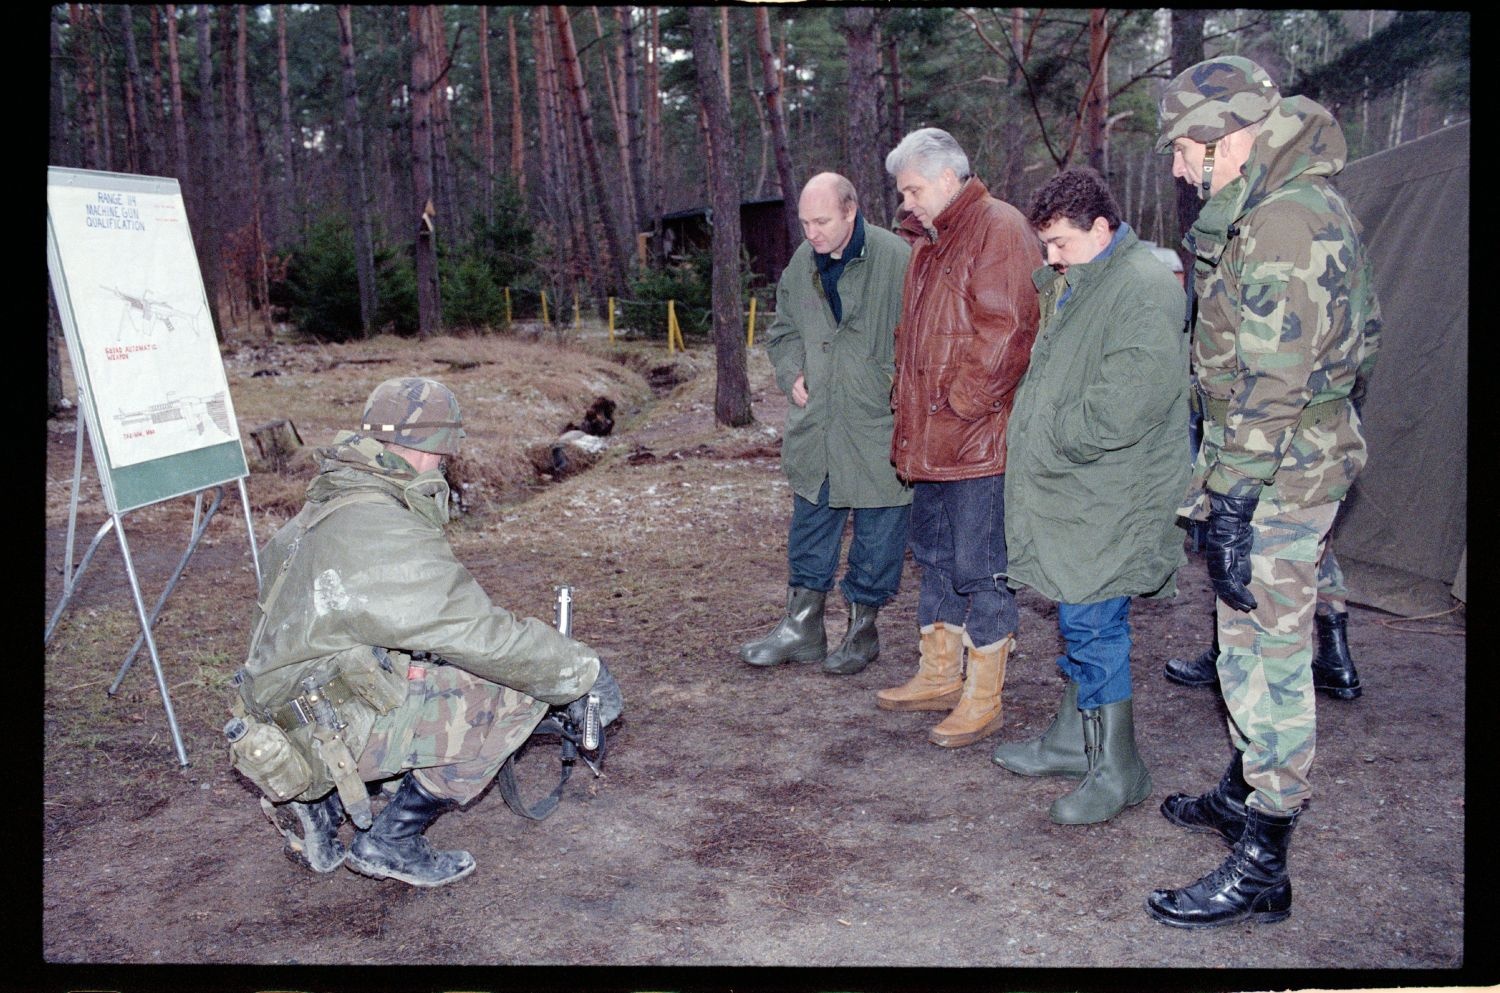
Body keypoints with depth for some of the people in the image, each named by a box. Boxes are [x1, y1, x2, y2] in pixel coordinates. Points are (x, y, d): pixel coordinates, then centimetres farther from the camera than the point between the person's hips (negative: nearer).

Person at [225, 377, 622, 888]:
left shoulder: (330, 505, 9)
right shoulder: (387, 538, -22)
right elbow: (484, 635, -20)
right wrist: (586, 670, -7)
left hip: (281, 717, 10)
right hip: (326, 733, -9)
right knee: (519, 690, -10)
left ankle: (316, 804, 17)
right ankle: (391, 840, 1)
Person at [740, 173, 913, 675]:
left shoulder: (895, 257, -13)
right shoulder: (801, 263, 7)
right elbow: (782, 330, 21)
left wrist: (899, 389, -13)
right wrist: (792, 375, 5)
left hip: (877, 426, -5)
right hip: (814, 424, 6)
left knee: (877, 531, 6)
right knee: (809, 522, 13)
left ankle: (862, 629, 22)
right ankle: (802, 626, 25)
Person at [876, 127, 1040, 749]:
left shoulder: (999, 228, -11)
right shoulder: (931, 241, 19)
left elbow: (1003, 331, -20)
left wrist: (959, 403, -18)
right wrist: (908, 405, 16)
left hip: (976, 438, -10)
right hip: (929, 440, 10)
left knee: (979, 568, -3)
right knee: (934, 556, 17)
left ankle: (983, 699, 8)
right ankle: (939, 676, 31)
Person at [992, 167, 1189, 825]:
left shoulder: (1145, 289, -17)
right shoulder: (1071, 285, 15)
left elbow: (1123, 405, -24)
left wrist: (1049, 443, -14)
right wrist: (1025, 438, 13)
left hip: (1107, 501, -9)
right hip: (1068, 492, 9)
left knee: (1093, 625, -5)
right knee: (1077, 621, 17)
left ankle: (1117, 770, 8)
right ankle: (1072, 739, 30)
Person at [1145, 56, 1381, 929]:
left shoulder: (1284, 221, -19)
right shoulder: (1276, 211, 15)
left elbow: (1270, 383, -24)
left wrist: (1232, 505, -22)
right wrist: (1222, 484, 21)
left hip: (1280, 475, -10)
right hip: (1293, 467, 10)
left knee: (1268, 657, -4)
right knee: (1252, 645, 20)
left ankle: (1261, 867, 5)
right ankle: (1246, 792, 37)